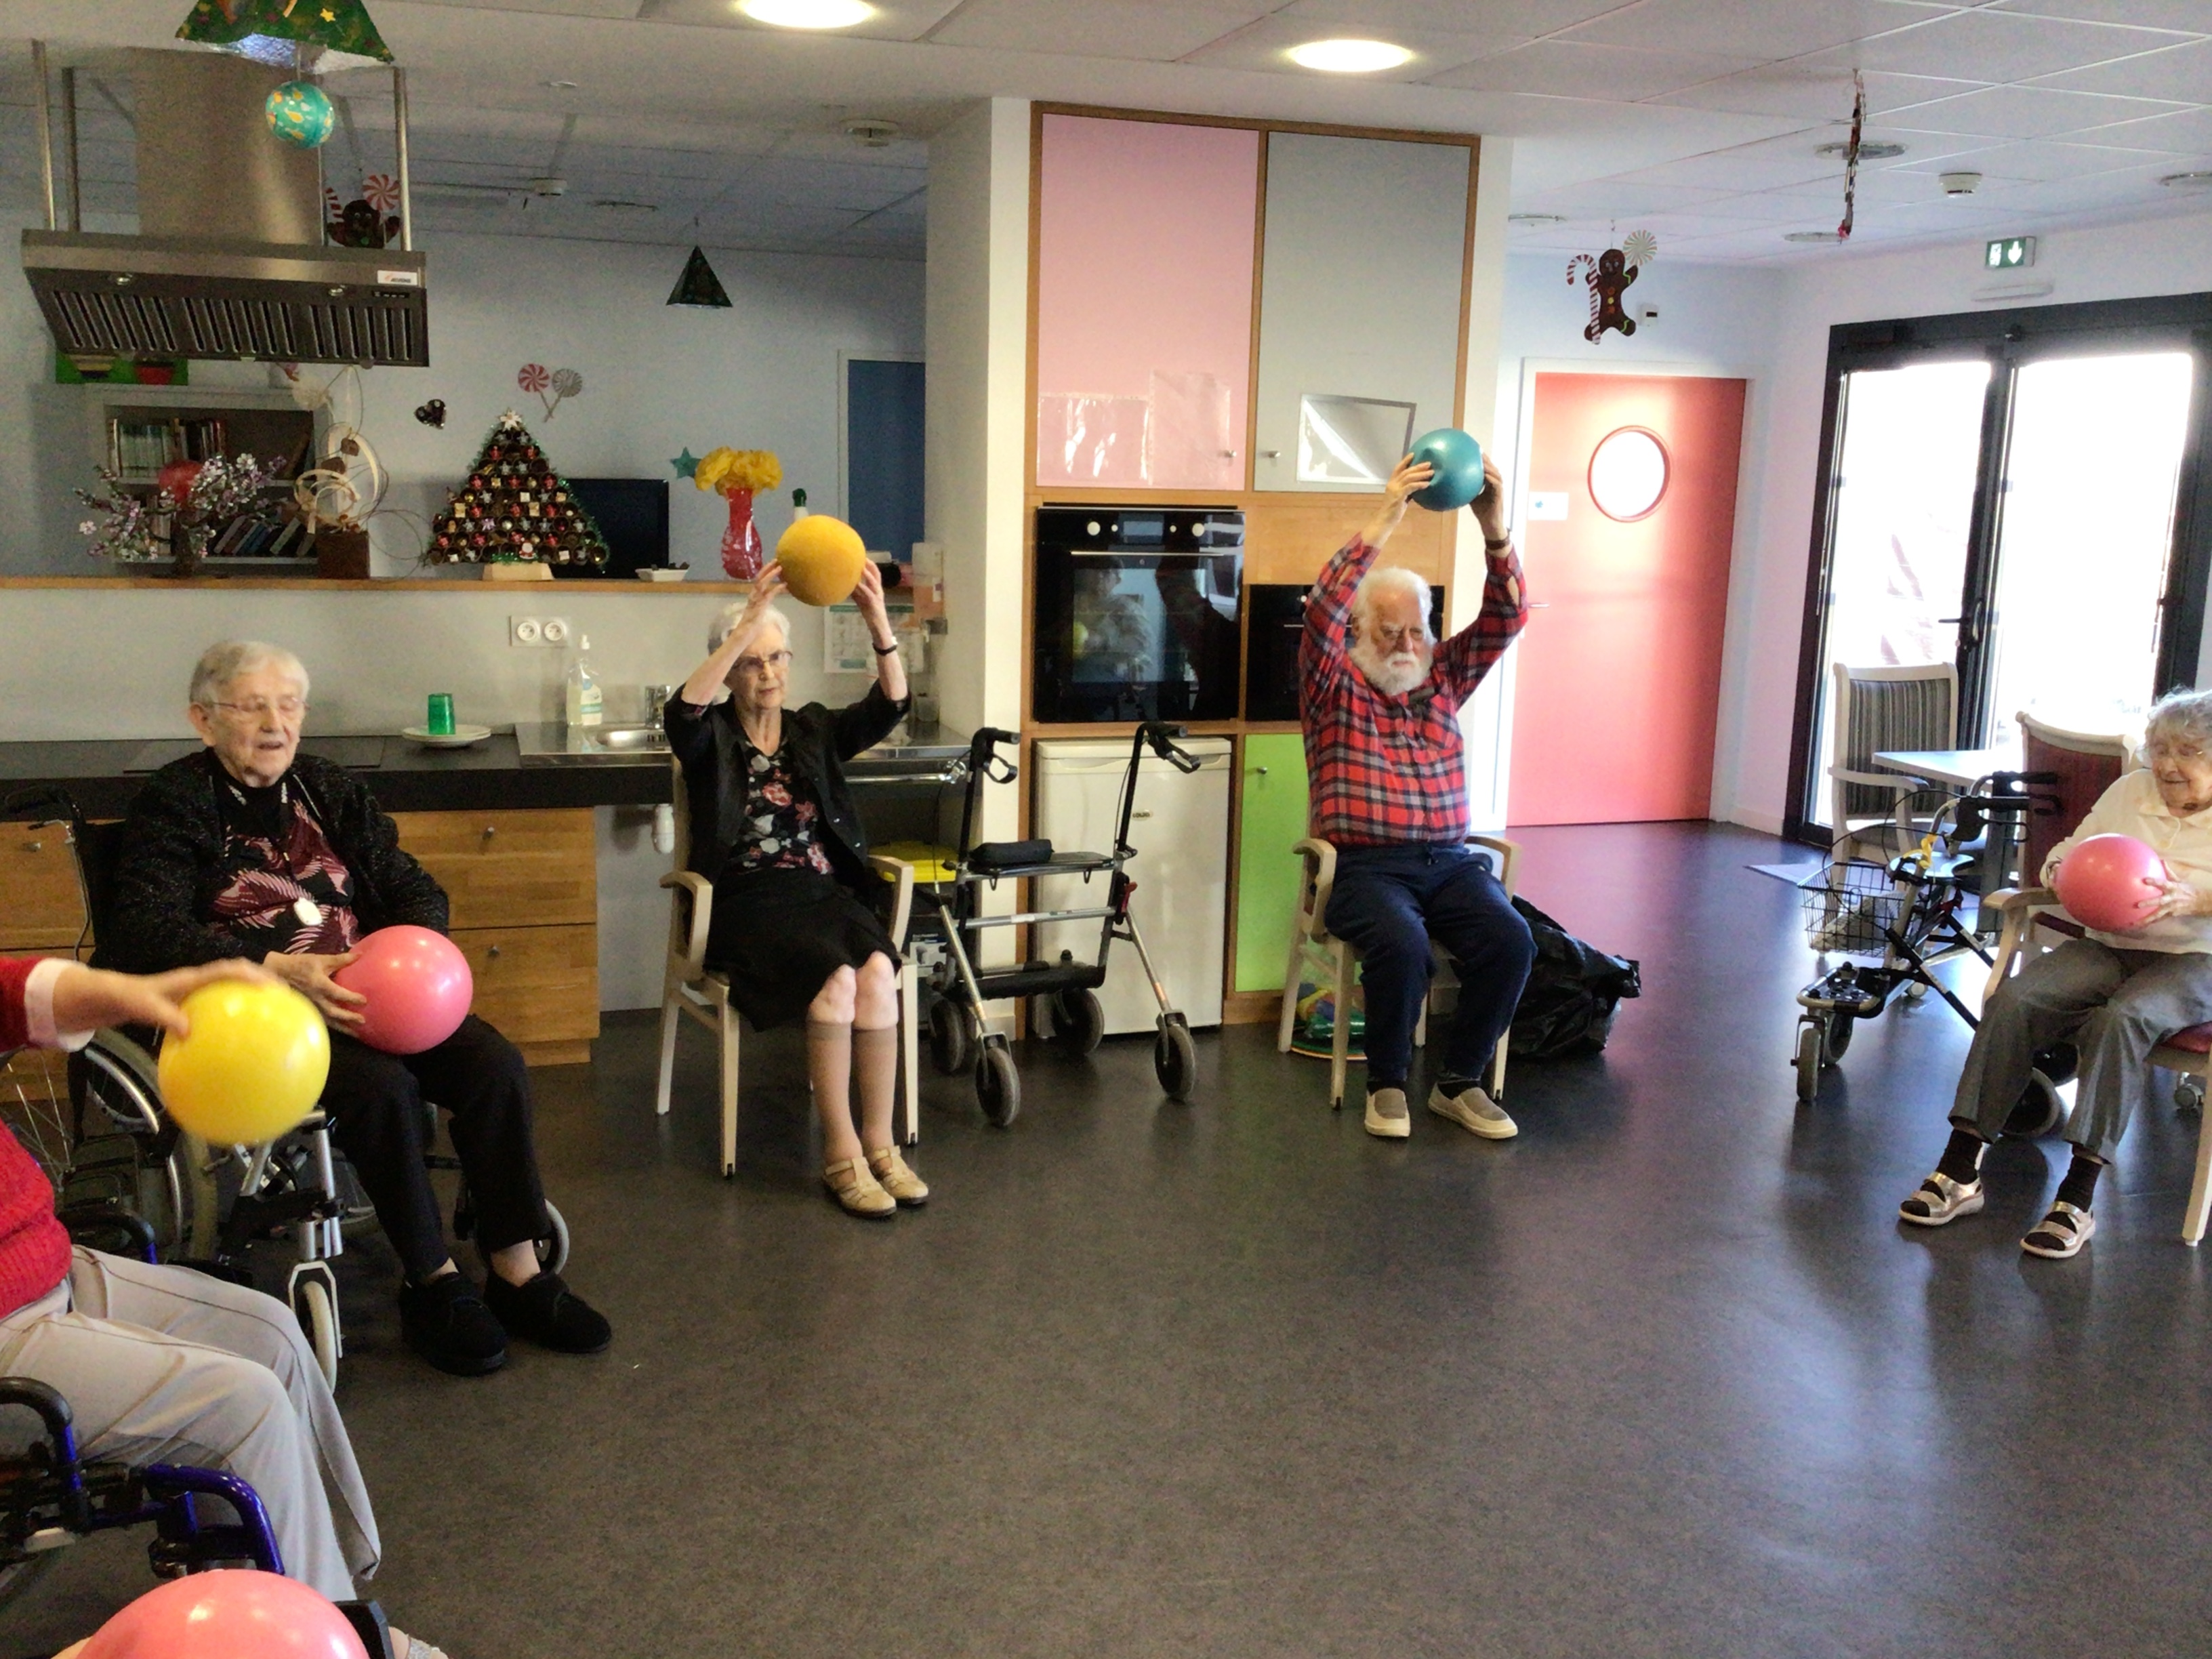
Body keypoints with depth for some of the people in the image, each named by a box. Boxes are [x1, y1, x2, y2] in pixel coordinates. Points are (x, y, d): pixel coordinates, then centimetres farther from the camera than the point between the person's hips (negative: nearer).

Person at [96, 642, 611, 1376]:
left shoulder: (330, 789, 16)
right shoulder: (174, 804, 0)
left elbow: (413, 887, 15)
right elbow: (144, 931, -15)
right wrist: (280, 970, -28)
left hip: (364, 995, 5)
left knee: (496, 1064, -19)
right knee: (381, 1084, -33)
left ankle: (517, 1273, -9)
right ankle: (433, 1286, -15)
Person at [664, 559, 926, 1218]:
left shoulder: (816, 731, 16)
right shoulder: (713, 738, 6)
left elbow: (889, 706, -1)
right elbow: (685, 709, -19)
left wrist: (877, 621, -18)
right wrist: (752, 615, -27)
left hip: (824, 891, 3)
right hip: (747, 900, -3)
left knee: (877, 971, -29)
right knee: (835, 976, -31)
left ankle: (879, 1144, -20)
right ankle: (841, 1156, -23)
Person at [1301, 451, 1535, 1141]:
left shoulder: (1443, 678, 16)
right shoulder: (1334, 686, 4)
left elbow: (1505, 618, 5)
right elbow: (1322, 612, -15)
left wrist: (1494, 532, -12)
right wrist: (1381, 525, -24)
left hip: (1447, 860, 4)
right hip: (1365, 865, -4)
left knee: (1510, 940, -22)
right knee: (1401, 944, -33)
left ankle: (1458, 1082, -3)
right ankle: (1387, 1083, -8)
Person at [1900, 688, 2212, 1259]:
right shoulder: (2130, 790, 16)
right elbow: (2065, 852, 19)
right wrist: (2065, 869, -5)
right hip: (2108, 947, 4)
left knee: (2124, 1017, -36)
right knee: (2014, 998, -23)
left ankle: (2079, 1196, -33)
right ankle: (1961, 1170, -24)